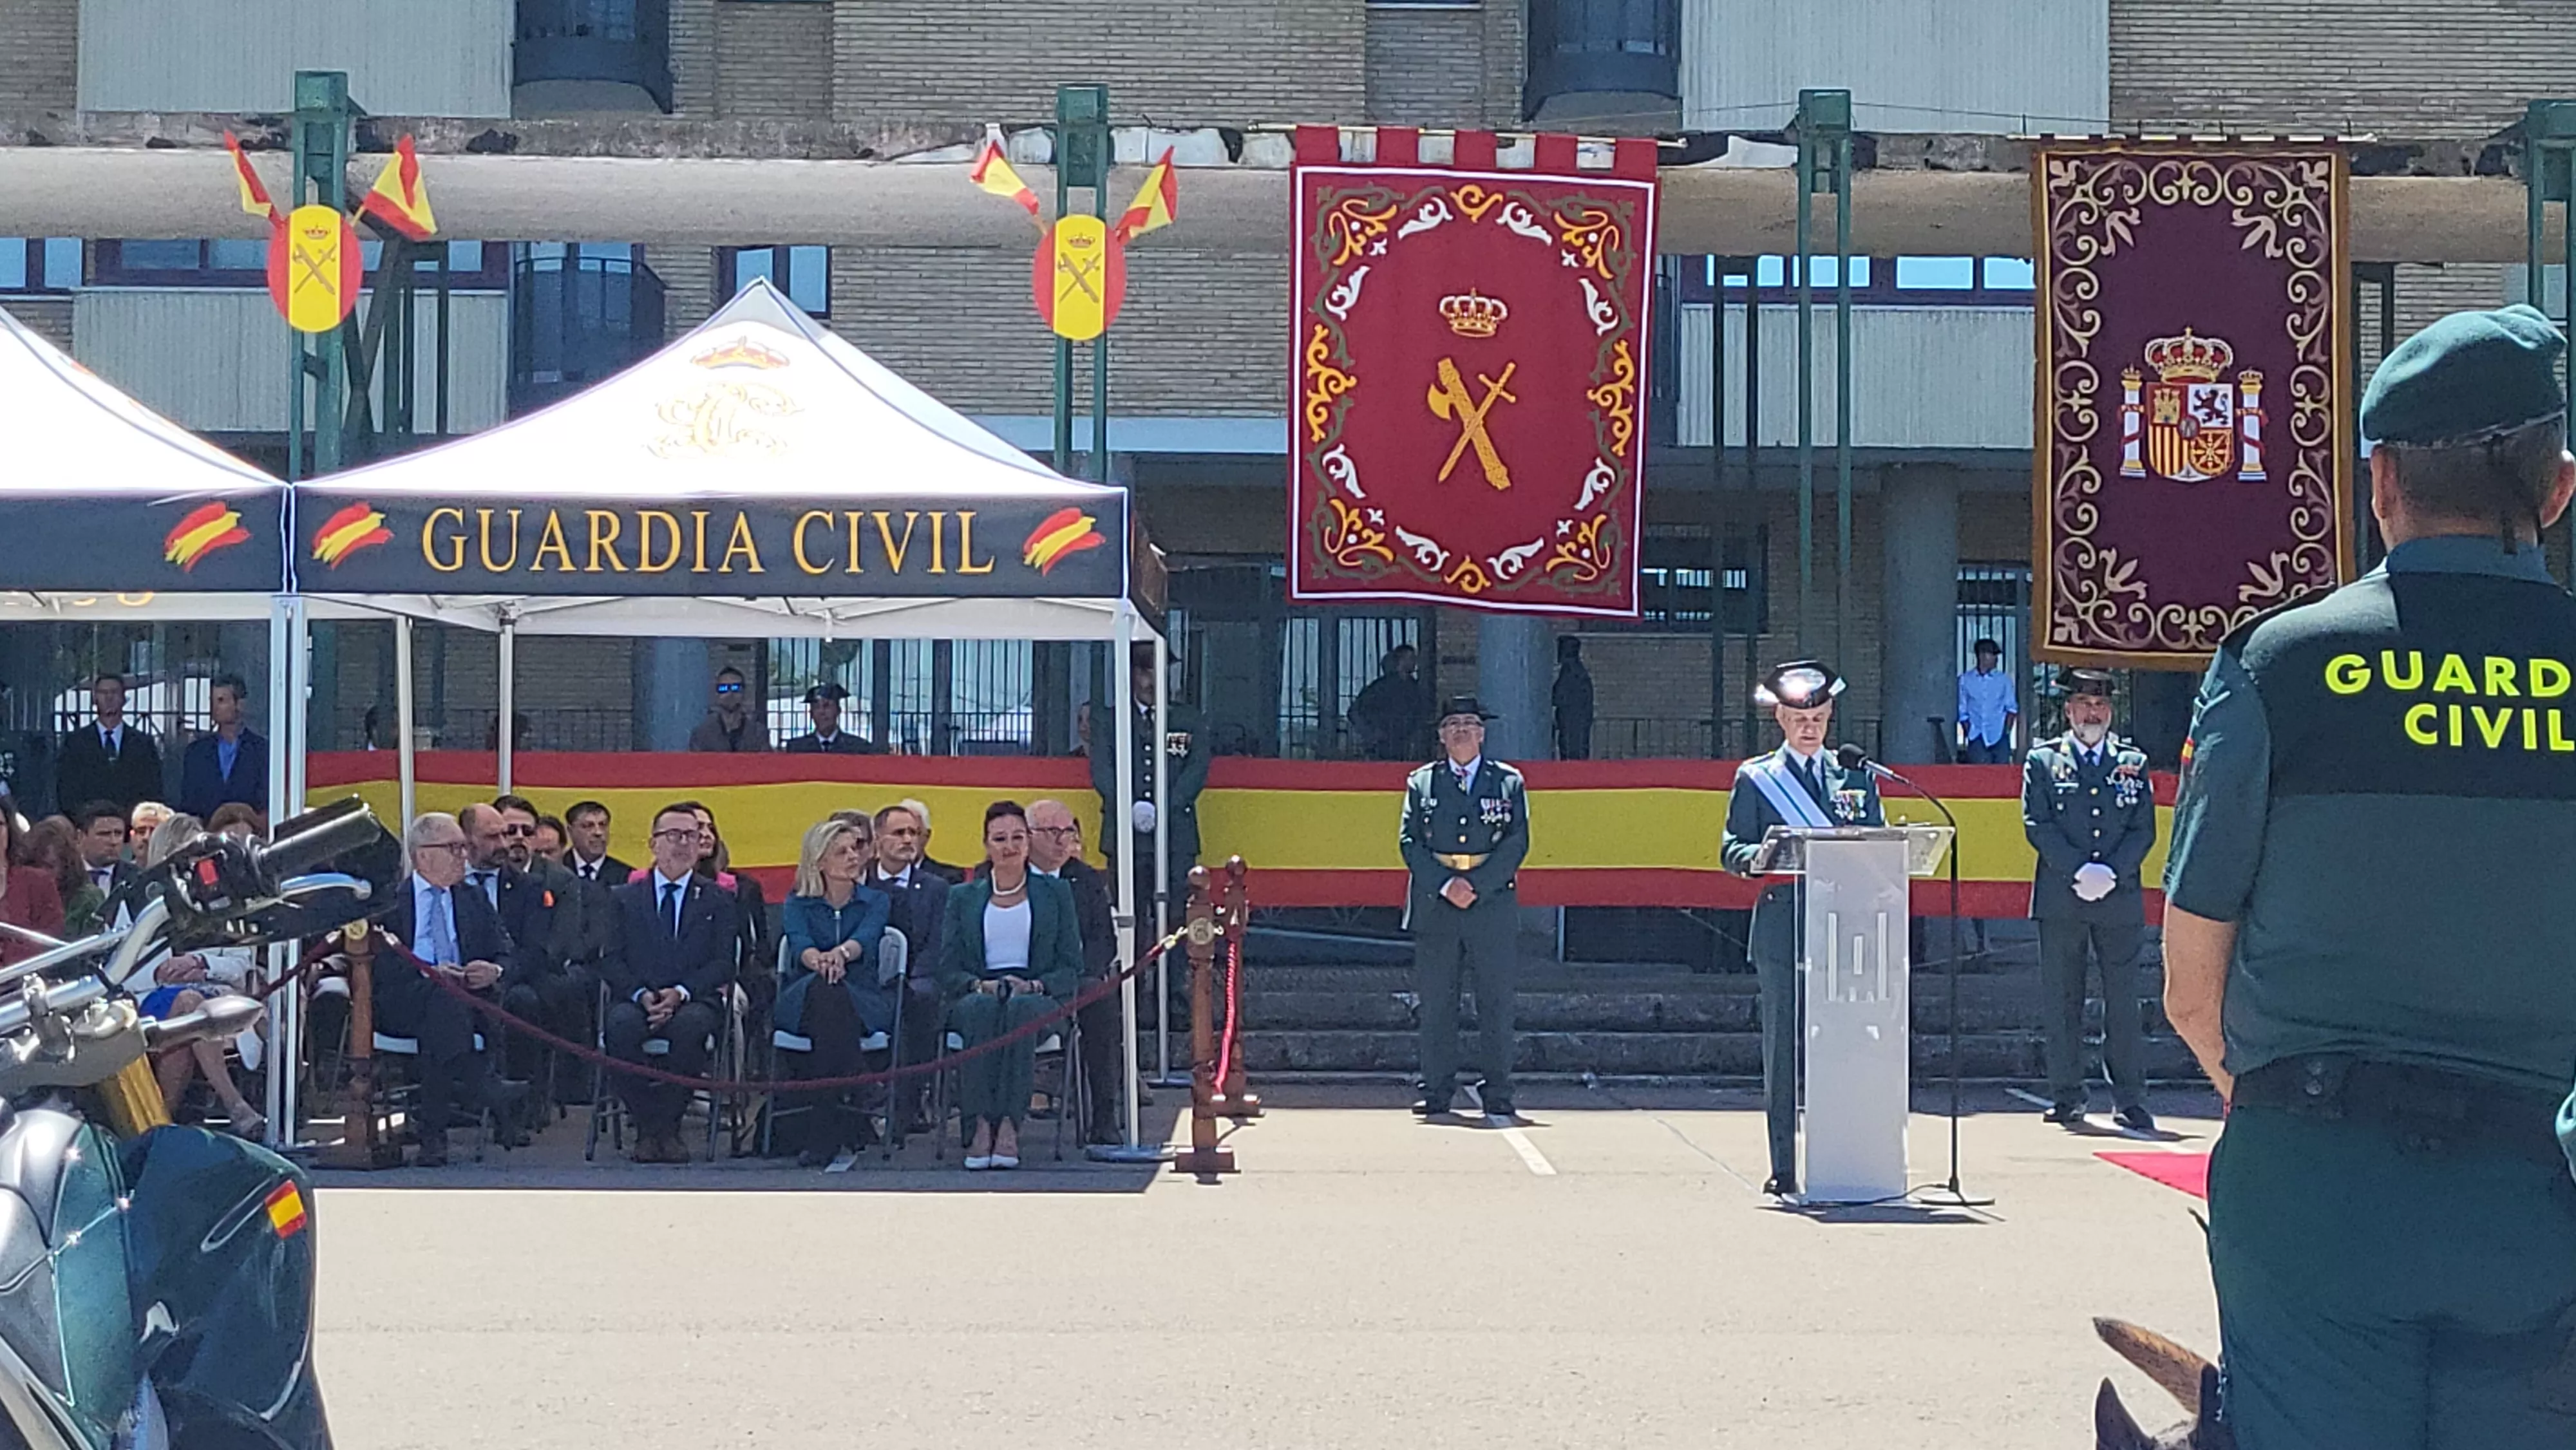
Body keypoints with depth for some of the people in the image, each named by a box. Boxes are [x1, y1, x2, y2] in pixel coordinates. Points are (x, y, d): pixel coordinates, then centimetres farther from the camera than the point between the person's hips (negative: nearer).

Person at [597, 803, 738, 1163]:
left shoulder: (718, 900, 15)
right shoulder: (625, 898, 18)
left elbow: (724, 964, 4)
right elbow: (611, 960, 7)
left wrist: (681, 993, -13)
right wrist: (642, 995, -13)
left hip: (694, 1001, -1)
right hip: (636, 1000, 1)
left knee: (690, 1026, -38)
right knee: (622, 1025, -36)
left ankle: (668, 1126, -21)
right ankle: (647, 1128, -20)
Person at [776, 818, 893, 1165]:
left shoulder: (876, 901, 16)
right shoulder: (797, 905, 15)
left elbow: (865, 938, -9)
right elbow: (799, 942, -8)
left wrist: (841, 953, -35)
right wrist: (818, 960, -35)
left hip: (863, 1003, 0)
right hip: (801, 1003, 0)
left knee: (835, 997, -38)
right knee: (822, 988, -38)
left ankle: (822, 1131, -39)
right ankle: (843, 1122, -39)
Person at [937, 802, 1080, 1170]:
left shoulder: (1056, 893, 17)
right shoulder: (962, 897, 19)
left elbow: (1072, 966, 9)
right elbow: (947, 970, 11)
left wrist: (1035, 986, -10)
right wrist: (980, 985, -10)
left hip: (1038, 999, -1)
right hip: (976, 998, 1)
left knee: (1021, 1008, -38)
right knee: (982, 1009, -37)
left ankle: (1010, 1126, -43)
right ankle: (979, 1125, -43)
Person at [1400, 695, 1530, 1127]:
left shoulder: (1508, 782, 9)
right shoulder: (1421, 782, 11)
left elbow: (1517, 843, 1)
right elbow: (1410, 842, 4)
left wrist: (1477, 886, -10)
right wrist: (1445, 885, -10)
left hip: (1492, 902, -1)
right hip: (1434, 903, 1)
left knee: (1496, 1003, -1)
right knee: (1436, 1004, 2)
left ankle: (1497, 1097, 3)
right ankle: (1436, 1092, 8)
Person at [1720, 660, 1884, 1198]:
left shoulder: (1858, 777, 16)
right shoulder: (1755, 778, 10)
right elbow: (1732, 851, 6)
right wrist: (1764, 857, -17)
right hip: (1782, 926, -2)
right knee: (1783, 1048, -2)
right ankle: (1784, 1171, 2)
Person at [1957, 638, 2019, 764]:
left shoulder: (2004, 680, 9)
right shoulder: (1965, 679, 7)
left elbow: (2011, 708, 8)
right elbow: (1962, 711, 8)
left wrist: (2007, 731, -4)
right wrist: (1968, 733, 0)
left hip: (1999, 736, 0)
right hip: (1976, 737, 0)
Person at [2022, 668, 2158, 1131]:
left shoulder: (2134, 763, 13)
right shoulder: (2043, 760, 9)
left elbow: (2144, 830, 7)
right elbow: (2037, 825, 0)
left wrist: (2111, 873, -8)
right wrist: (2078, 872, -11)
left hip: (2120, 899, 1)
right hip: (2060, 901, -1)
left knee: (2123, 1002, 0)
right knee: (2061, 1002, 2)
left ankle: (2130, 1101, 4)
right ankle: (2066, 1099, 9)